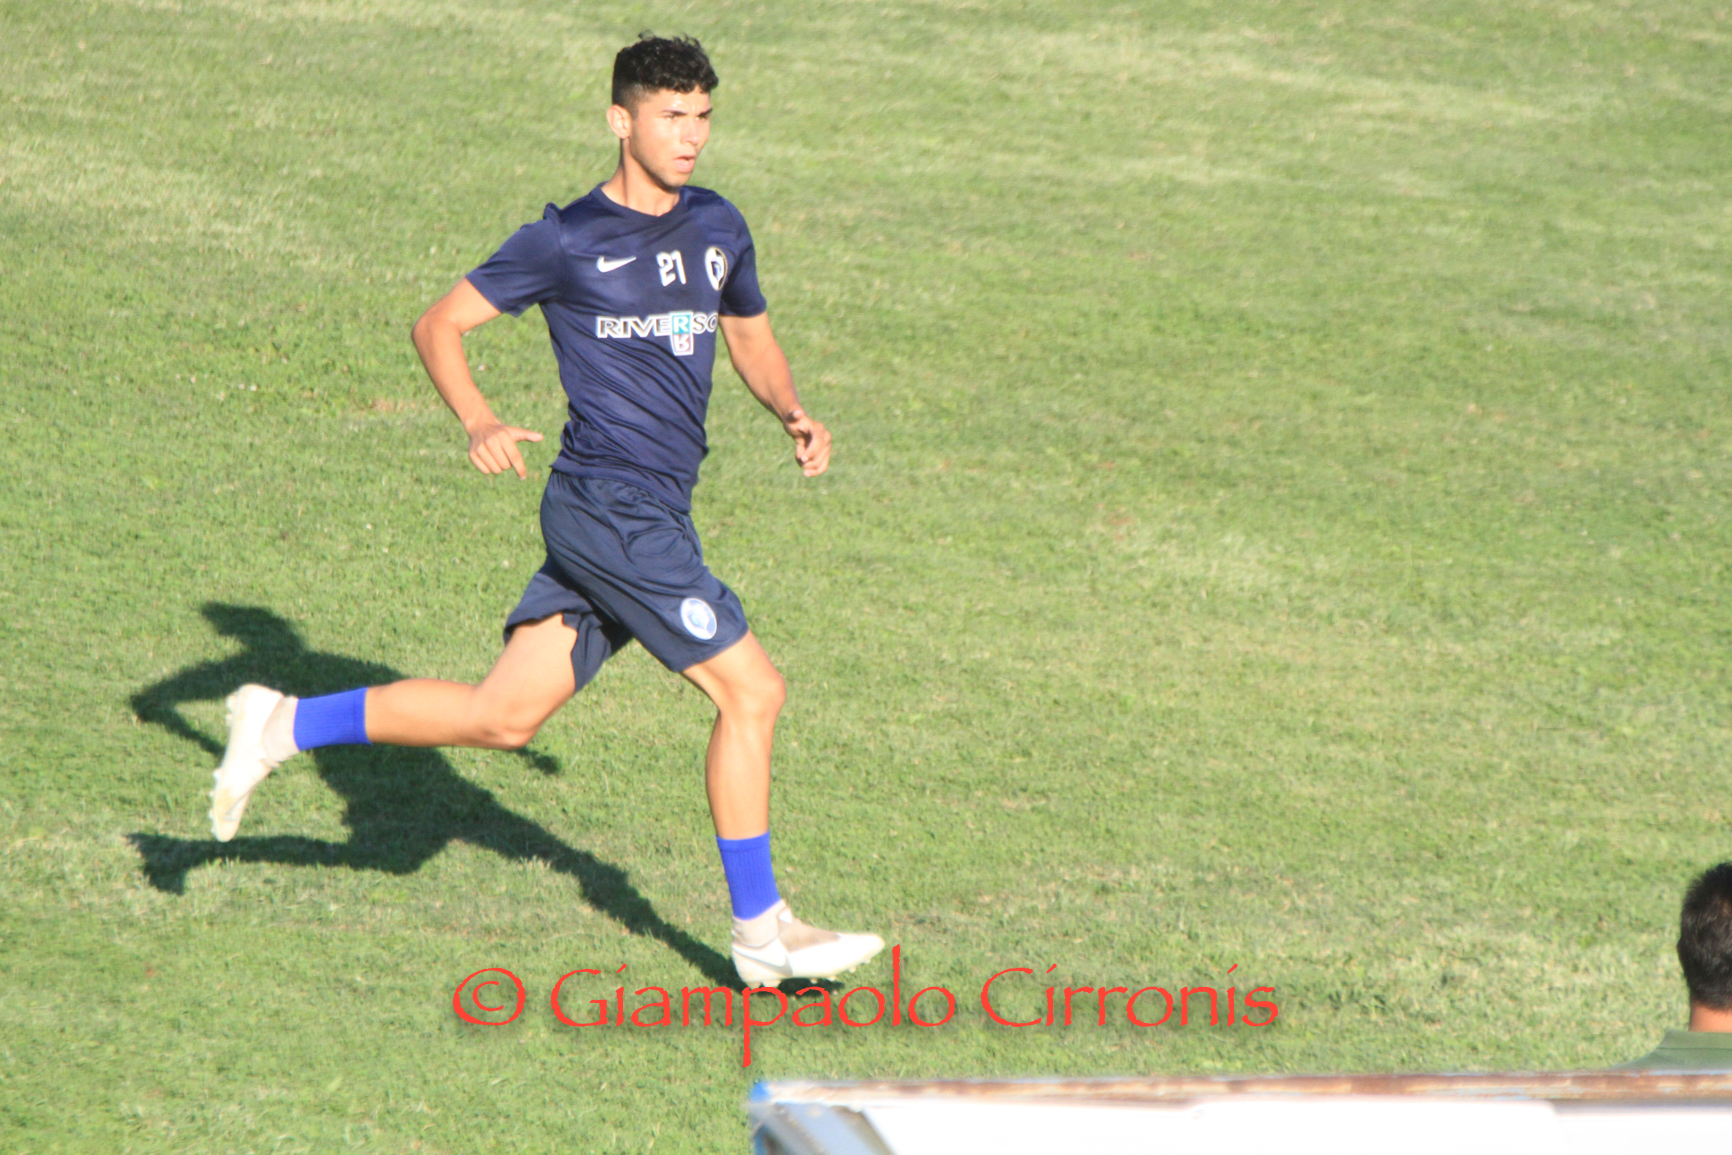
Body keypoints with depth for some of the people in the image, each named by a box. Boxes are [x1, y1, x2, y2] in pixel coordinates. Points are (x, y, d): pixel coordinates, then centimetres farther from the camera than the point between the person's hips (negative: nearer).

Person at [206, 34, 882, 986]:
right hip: (612, 505, -7)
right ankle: (761, 933, 3)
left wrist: (792, 414, 8)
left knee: (504, 716, 7)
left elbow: (751, 337, 28)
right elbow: (439, 324, 0)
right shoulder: (566, 240, -6)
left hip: (653, 511, 7)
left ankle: (283, 725, 16)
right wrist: (479, 422, -17)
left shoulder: (717, 227, 13)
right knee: (751, 692, -8)